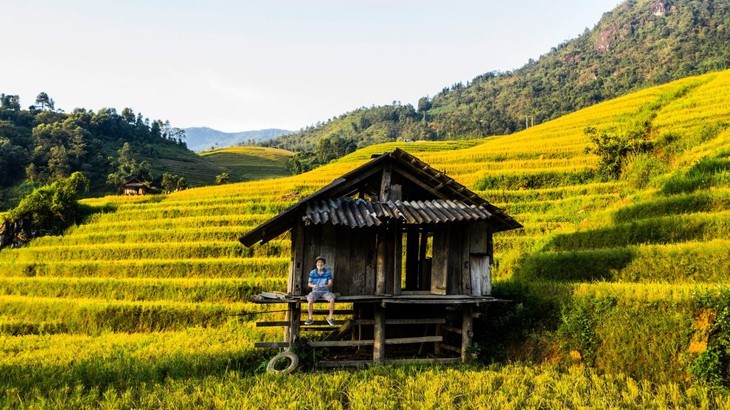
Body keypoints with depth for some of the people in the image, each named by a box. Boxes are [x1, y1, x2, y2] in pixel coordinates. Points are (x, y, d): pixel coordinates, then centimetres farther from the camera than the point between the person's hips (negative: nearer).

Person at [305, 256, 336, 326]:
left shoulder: (328, 272, -3)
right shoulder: (312, 272, -2)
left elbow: (330, 283, -7)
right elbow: (309, 284, -3)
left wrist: (327, 286, -31)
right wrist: (313, 285, -27)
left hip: (325, 291, 0)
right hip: (315, 291, 0)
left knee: (332, 299, -31)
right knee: (310, 300, -32)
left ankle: (330, 318, -18)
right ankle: (310, 319, -17)